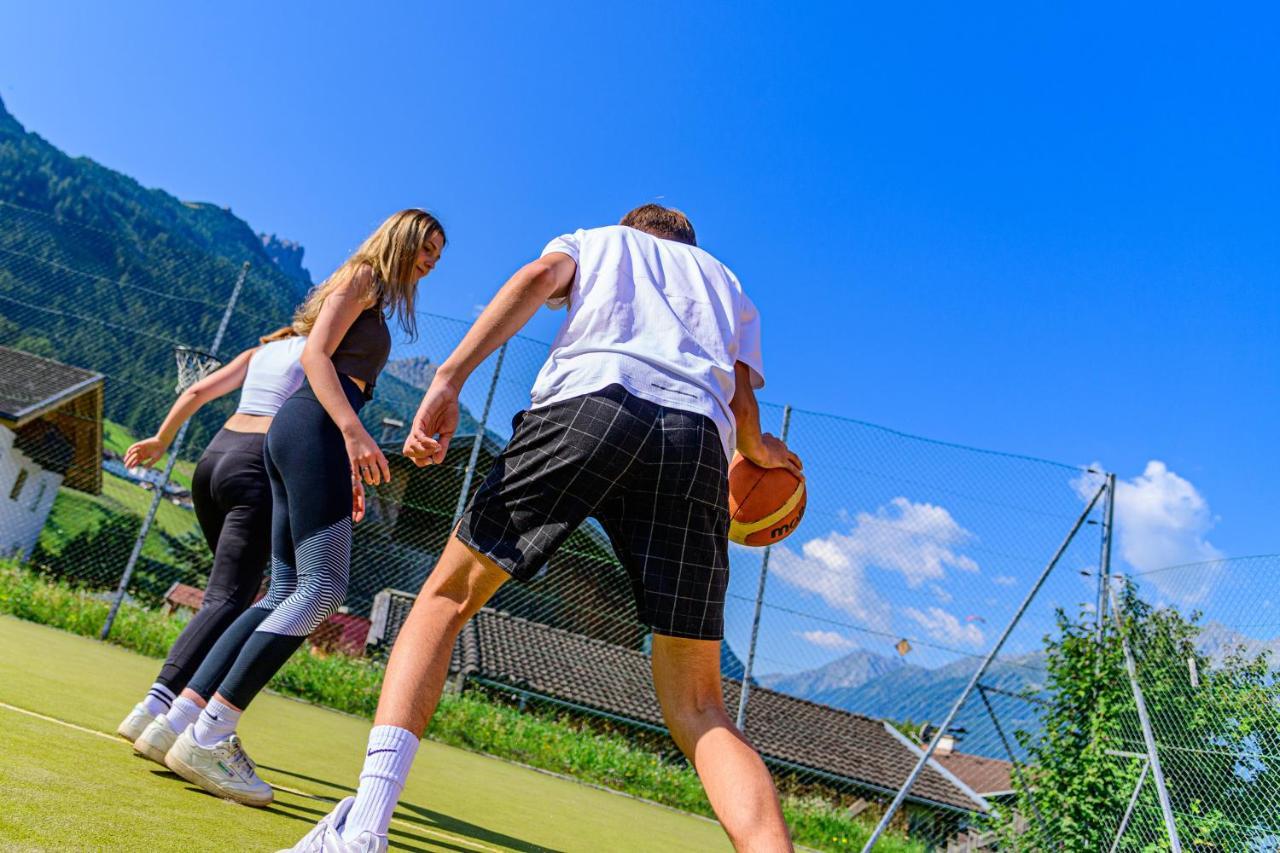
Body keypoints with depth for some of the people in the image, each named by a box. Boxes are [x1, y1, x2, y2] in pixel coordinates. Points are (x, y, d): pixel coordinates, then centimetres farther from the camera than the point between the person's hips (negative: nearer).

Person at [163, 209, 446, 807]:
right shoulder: (362, 276, 4)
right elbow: (315, 353, -9)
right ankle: (209, 736, -19)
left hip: (297, 430, 10)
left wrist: (347, 471, 22)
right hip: (314, 427, -10)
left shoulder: (371, 302, 29)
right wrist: (353, 430, -23)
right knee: (322, 587, -18)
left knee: (287, 593, 5)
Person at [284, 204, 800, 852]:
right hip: (699, 437, 3)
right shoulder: (727, 282, 39)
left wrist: (450, 377, -4)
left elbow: (540, 275, 8)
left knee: (447, 595, 10)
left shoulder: (597, 239, 34)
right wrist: (759, 450, 46)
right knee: (697, 707, 6)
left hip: (589, 398, -2)